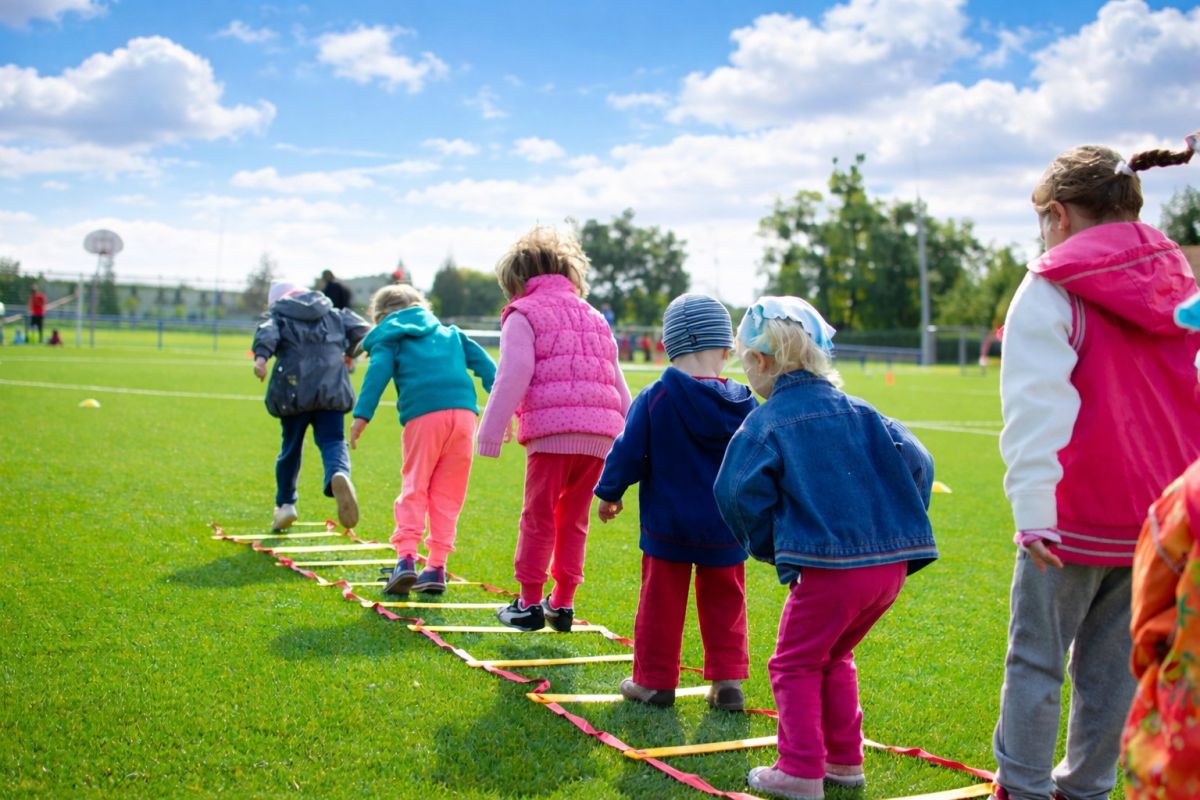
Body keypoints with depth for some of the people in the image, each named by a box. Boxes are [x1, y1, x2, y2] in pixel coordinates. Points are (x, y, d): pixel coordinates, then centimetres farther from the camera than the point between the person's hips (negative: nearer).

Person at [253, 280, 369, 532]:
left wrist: (261, 356, -27)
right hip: (331, 388, 1)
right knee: (332, 441, -5)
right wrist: (349, 351, 30)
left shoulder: (277, 314, 13)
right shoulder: (333, 313, 21)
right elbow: (359, 328, 12)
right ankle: (339, 474, -39)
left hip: (294, 390, -1)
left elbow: (267, 332, -9)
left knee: (291, 445, 15)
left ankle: (285, 503, 23)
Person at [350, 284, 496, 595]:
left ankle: (406, 558, -10)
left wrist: (362, 414, -8)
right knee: (448, 494, 8)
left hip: (423, 416, -3)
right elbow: (482, 361, 20)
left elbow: (378, 371, -1)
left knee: (414, 488, 4)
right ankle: (436, 568, 8)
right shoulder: (450, 333, 30)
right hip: (463, 411, 3)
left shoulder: (389, 339, 17)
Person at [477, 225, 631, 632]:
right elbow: (617, 382, 25)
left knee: (538, 517, 4)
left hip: (551, 430, -6)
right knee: (573, 519, 15)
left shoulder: (523, 314, 5)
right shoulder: (594, 317, 26)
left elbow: (512, 377, -6)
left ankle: (529, 603, 9)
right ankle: (563, 602, 19)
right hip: (600, 433, 6)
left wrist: (491, 432, -5)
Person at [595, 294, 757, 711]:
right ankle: (728, 681, 14)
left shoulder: (655, 398, -14)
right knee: (724, 603, 14)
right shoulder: (744, 403, -4)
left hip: (667, 524, -2)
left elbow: (628, 453, -9)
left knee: (661, 602, 9)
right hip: (725, 528, 2)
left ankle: (655, 681, 17)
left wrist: (609, 492, 8)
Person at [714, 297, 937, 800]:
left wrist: (769, 547, 5)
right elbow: (915, 464, 8)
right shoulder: (860, 412, 12)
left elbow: (739, 495, -11)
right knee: (834, 658, 24)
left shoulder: (764, 425, -3)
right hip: (893, 563, 7)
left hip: (828, 568, -6)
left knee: (796, 664, 10)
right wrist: (899, 528, 15)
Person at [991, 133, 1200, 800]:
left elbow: (1037, 403, -17)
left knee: (1036, 658, 6)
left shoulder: (1052, 288, -8)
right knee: (1115, 662, 14)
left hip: (1076, 517, -6)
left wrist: (1032, 503, -21)